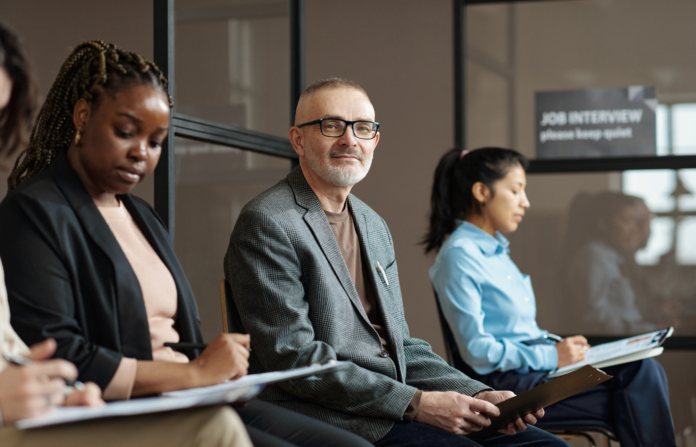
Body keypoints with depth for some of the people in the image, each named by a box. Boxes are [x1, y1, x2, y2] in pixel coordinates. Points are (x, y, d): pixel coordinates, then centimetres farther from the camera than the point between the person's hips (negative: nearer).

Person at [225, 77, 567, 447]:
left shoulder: (374, 225, 19)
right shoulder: (266, 224, -9)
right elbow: (294, 359, -16)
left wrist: (478, 395, 3)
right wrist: (416, 403, -18)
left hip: (391, 412, 8)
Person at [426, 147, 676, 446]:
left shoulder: (495, 248, 19)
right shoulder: (459, 254, -11)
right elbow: (476, 351, -16)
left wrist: (560, 347, 3)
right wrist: (552, 356, -16)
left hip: (538, 364, 9)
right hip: (507, 382, -9)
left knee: (646, 370, -11)